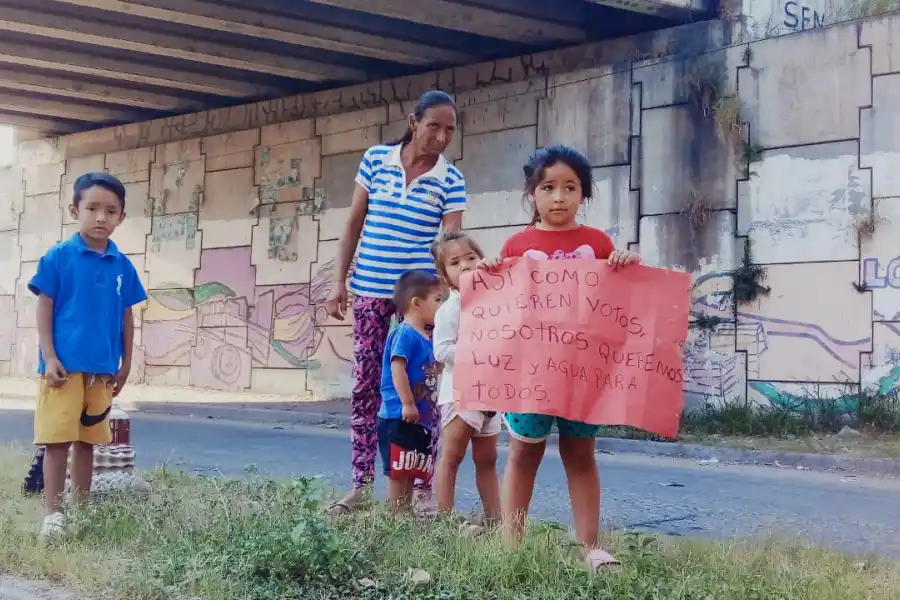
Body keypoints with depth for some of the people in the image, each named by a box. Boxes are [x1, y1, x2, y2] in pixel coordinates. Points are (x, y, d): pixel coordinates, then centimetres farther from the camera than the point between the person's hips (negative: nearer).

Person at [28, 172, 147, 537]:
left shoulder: (122, 266, 5)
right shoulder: (58, 257, -6)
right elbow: (44, 309, -5)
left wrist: (125, 364, 12)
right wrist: (49, 357, -11)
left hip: (103, 369, 4)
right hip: (64, 365, -4)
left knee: (88, 440, 13)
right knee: (58, 439, -2)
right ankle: (53, 512, 5)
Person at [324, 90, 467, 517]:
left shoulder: (451, 180, -4)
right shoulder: (375, 159, 2)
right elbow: (354, 225, 6)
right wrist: (339, 281, 2)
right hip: (370, 290, 2)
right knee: (364, 386, 5)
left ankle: (423, 488, 9)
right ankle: (360, 485, 13)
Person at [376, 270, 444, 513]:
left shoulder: (425, 337, 15)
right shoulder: (406, 334, -15)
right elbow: (397, 368, -23)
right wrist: (407, 404, -25)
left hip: (420, 420, 10)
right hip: (399, 419, -10)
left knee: (411, 472, 14)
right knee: (398, 472, -4)